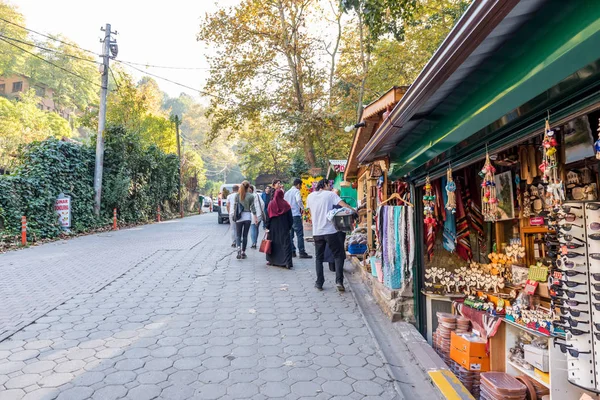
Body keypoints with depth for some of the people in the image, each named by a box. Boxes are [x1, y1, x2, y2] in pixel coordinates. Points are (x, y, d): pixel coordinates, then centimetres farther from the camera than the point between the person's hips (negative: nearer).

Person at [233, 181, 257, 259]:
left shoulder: (237, 195, 1)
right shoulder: (251, 196, -4)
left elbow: (235, 206, 3)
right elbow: (252, 207, -4)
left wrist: (235, 215, 14)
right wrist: (255, 217, 1)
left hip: (239, 217, 1)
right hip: (247, 216, -1)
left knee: (238, 235, 6)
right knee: (245, 235, 8)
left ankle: (239, 249, -17)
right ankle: (243, 252, 11)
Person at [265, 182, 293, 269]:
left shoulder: (271, 204, -4)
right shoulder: (285, 204, -6)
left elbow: (268, 216, 0)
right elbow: (290, 217, -2)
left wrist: (267, 226, 7)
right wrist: (290, 226, 9)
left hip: (273, 227, 2)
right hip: (284, 227, -1)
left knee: (273, 243, 15)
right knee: (285, 243, -3)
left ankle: (271, 260, 22)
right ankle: (287, 262, -12)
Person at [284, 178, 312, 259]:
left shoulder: (287, 192, 16)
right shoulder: (296, 191, -6)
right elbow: (298, 200, -24)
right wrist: (302, 208, -10)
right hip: (295, 215, -8)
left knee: (290, 235, 10)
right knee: (300, 234, -6)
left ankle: (292, 252, 12)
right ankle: (302, 252, -8)